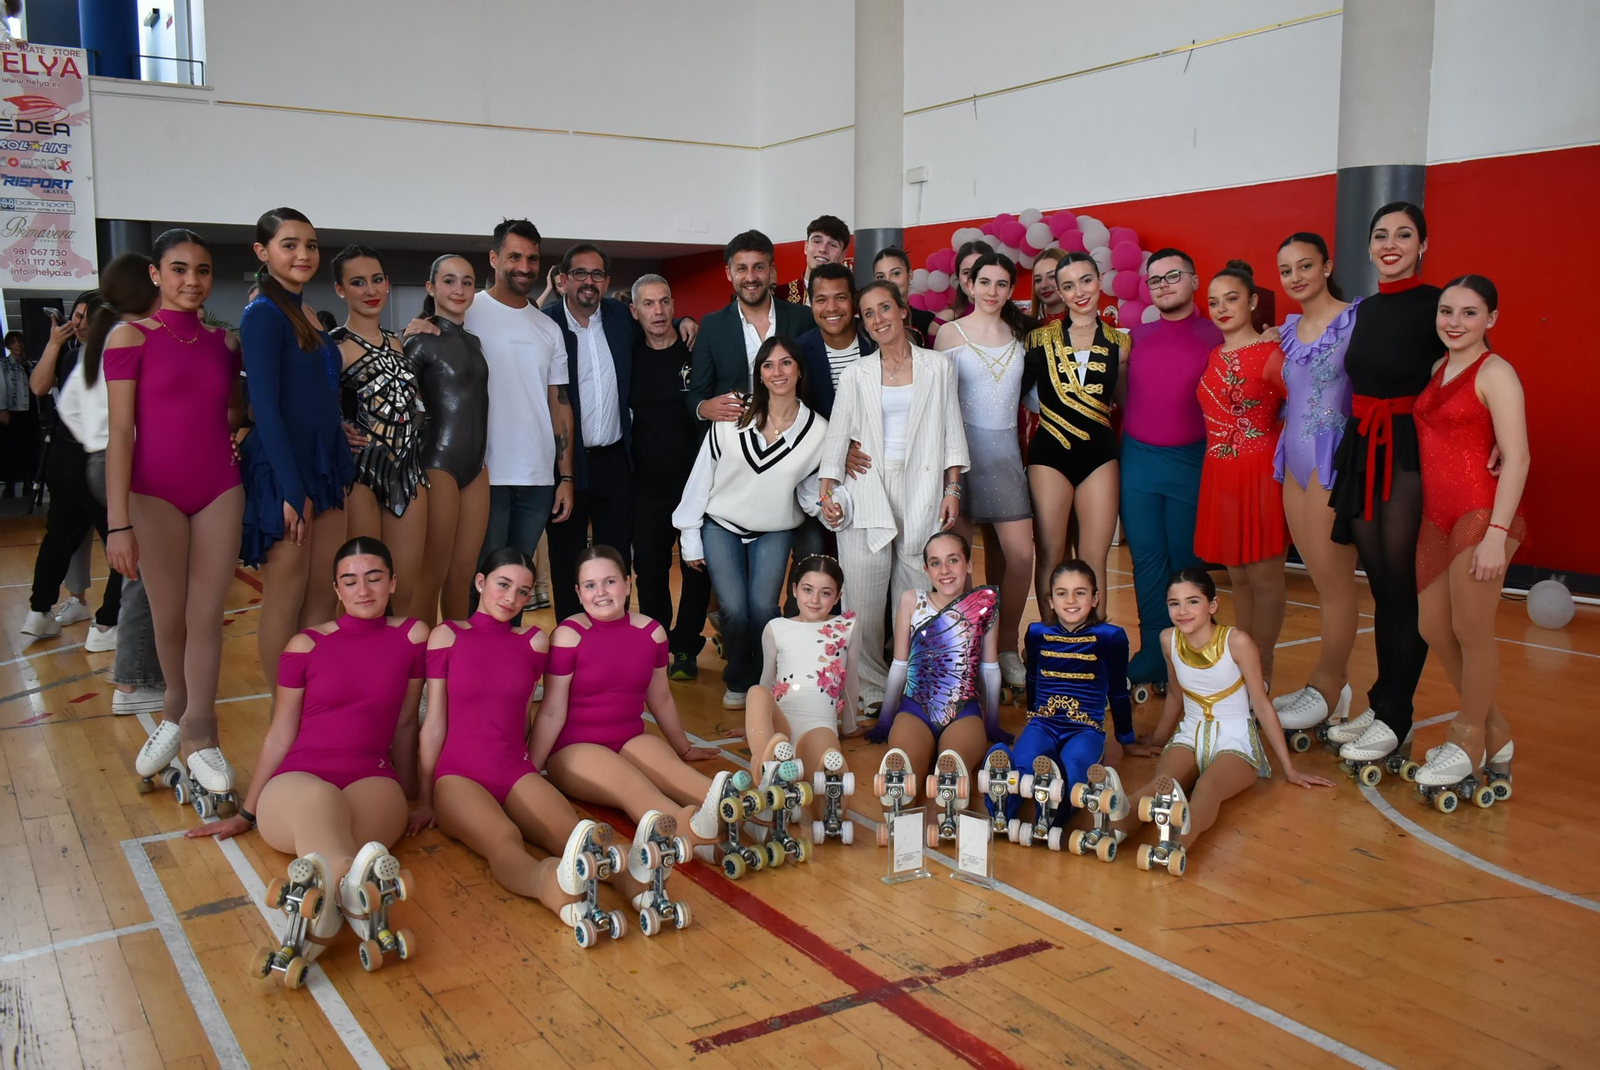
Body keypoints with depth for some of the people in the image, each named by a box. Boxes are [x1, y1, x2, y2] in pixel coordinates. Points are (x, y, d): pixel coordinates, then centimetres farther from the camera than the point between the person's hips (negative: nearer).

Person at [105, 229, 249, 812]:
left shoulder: (224, 342, 6)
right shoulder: (131, 337, -4)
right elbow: (120, 430, -9)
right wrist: (118, 523, -13)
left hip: (219, 490, 3)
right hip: (155, 493, -2)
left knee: (206, 615, 2)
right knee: (168, 618, 10)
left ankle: (198, 732, 11)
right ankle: (176, 710, 32)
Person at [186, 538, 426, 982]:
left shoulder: (412, 636, 9)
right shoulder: (306, 645, 8)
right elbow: (279, 734, 13)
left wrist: (409, 796, 24)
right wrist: (245, 814, 16)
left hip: (373, 782, 1)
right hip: (297, 778, -1)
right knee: (319, 799, -41)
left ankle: (316, 910, -72)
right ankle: (359, 897, -74)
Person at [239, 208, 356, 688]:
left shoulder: (310, 316, 14)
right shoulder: (263, 314, -10)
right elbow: (265, 407, -15)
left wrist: (341, 470, 13)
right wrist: (292, 490, -19)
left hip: (326, 467, 8)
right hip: (282, 472, -8)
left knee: (324, 598, 9)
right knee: (285, 601, 0)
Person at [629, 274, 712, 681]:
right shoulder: (629, 356, 3)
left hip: (695, 480, -2)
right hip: (647, 483, 2)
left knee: (696, 568, 7)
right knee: (649, 569, 8)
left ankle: (685, 648, 20)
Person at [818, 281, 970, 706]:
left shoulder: (938, 366, 8)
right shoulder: (856, 374, 10)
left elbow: (951, 432, 8)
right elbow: (836, 436, 9)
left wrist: (953, 489, 2)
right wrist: (828, 493, 0)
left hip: (921, 493, -1)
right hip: (868, 492, 1)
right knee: (863, 601, -3)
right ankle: (871, 691, 7)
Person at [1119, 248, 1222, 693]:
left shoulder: (1215, 338, -1)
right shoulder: (1135, 336, 10)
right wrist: (1119, 449, 5)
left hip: (1191, 461, -3)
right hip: (1137, 458, 3)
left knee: (1185, 561, 5)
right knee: (1146, 559, 5)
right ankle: (1152, 651, 14)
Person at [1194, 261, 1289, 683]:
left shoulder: (1269, 354, -9)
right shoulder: (1212, 356, 12)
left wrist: (1265, 437, -8)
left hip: (1259, 473, -7)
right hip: (1219, 474, 7)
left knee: (1264, 577, 0)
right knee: (1237, 577, 13)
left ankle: (1263, 676, 9)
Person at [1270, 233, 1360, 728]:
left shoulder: (1355, 318, -6)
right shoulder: (1289, 329, 15)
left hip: (1333, 456, -7)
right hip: (1295, 459, 7)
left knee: (1333, 580, 0)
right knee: (1321, 579, 12)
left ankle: (1326, 692, 9)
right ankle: (1331, 682, 21)